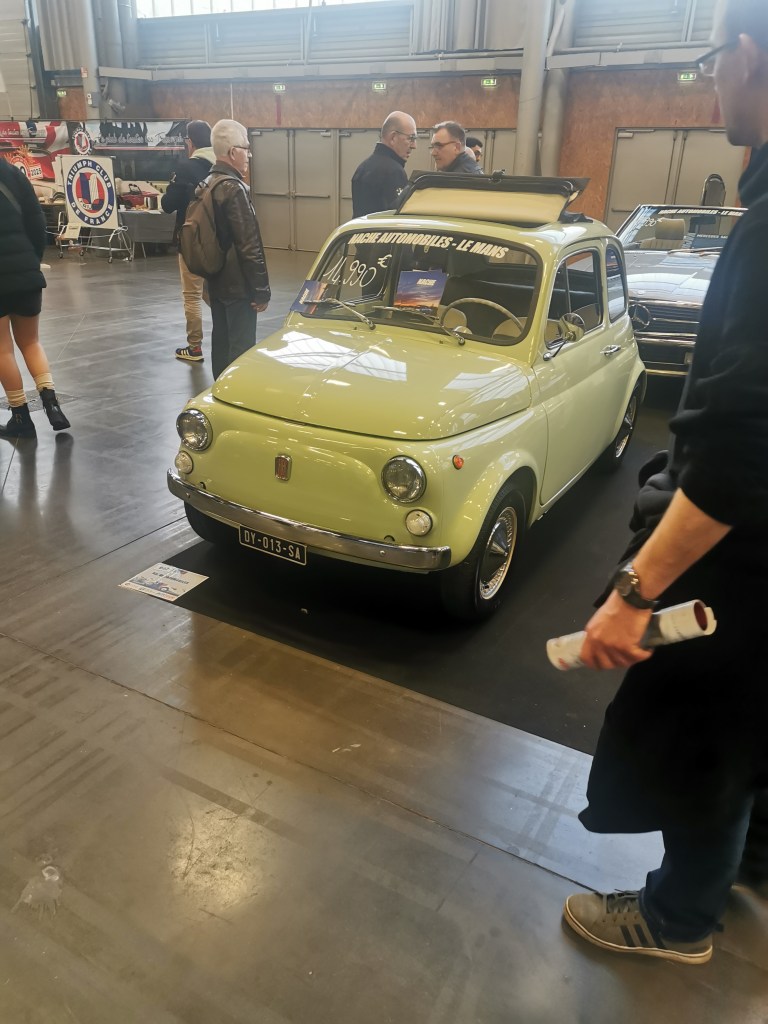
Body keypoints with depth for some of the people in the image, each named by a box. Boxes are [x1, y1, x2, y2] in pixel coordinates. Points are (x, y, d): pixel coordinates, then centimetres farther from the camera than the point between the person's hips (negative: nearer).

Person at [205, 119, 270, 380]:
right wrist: (261, 289, -16)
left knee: (221, 343, 17)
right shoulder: (234, 189, -18)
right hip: (238, 285, -10)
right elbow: (250, 246, -20)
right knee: (241, 348, -4)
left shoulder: (207, 185, 11)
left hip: (216, 281, 10)